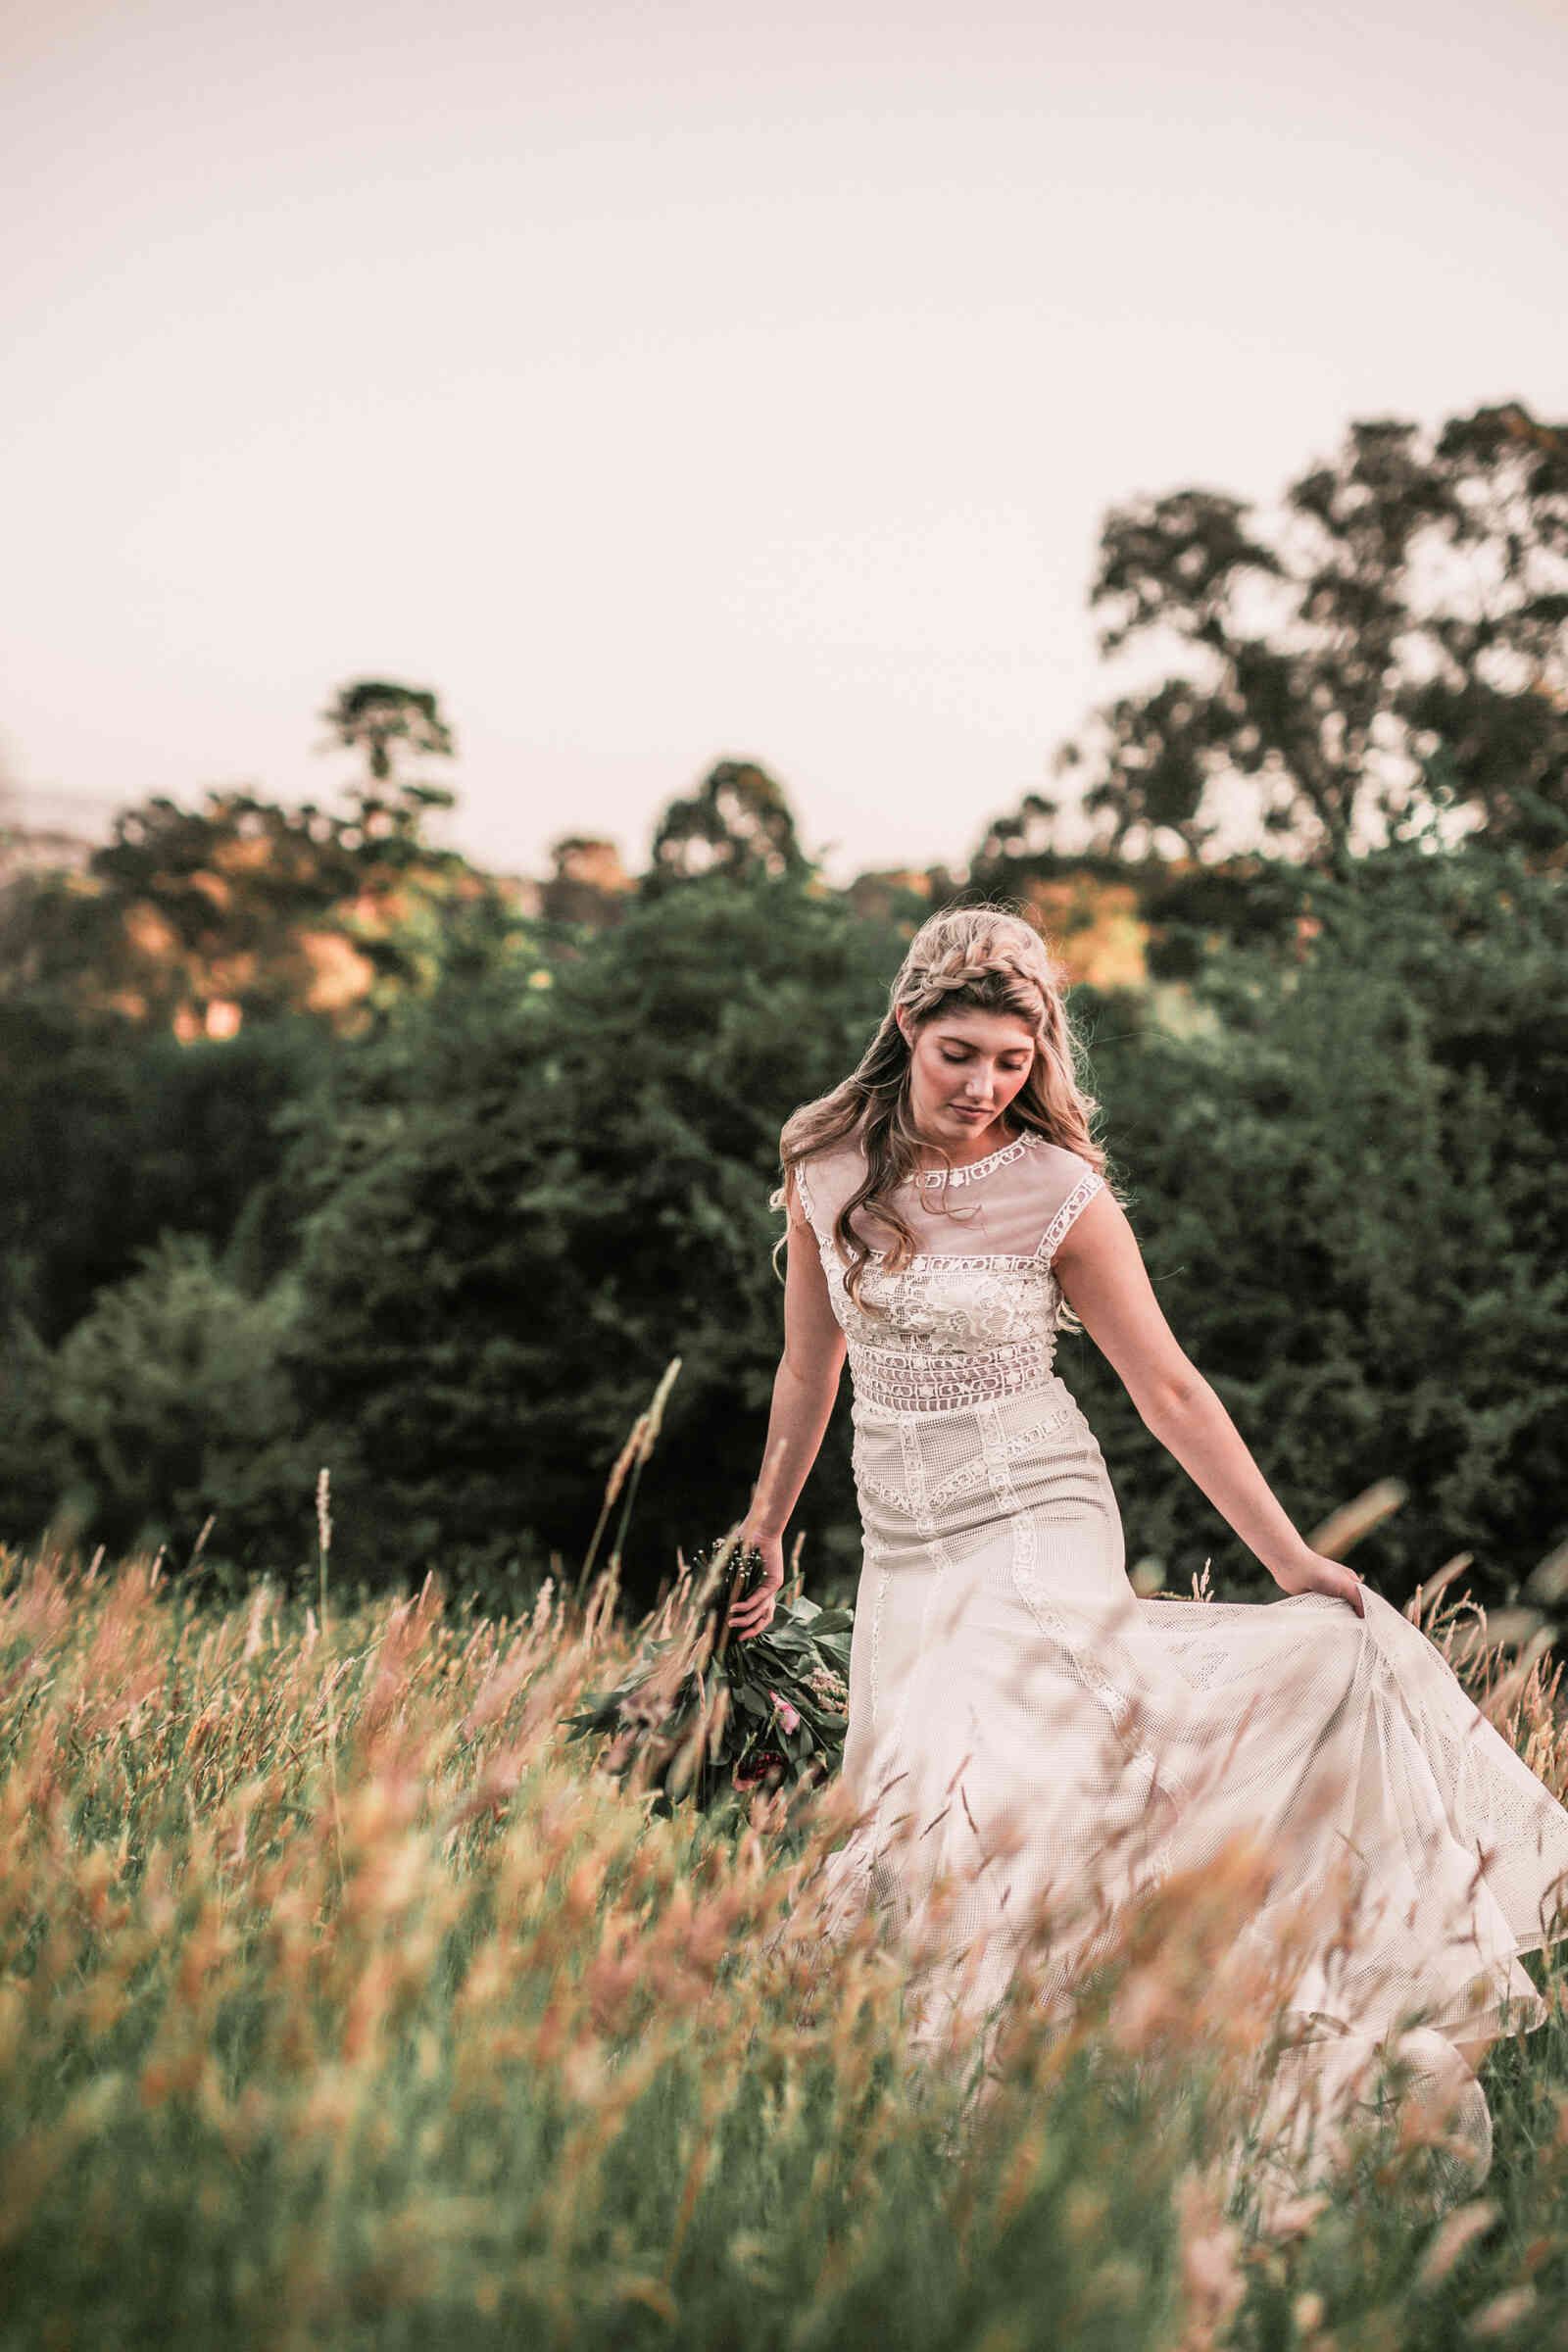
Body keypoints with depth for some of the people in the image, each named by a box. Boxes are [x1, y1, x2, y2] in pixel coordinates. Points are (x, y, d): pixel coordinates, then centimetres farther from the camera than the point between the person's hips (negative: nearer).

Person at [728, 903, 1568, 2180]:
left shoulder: (1058, 1193, -6)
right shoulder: (825, 1167, 4)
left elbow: (1169, 1388, -2)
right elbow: (811, 1367, 17)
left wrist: (1293, 1560, -3)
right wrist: (765, 1532, 23)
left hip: (1036, 1528, -5)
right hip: (903, 1550, 5)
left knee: (979, 1798, -24)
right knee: (901, 1830, 0)